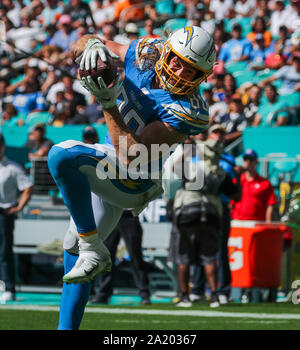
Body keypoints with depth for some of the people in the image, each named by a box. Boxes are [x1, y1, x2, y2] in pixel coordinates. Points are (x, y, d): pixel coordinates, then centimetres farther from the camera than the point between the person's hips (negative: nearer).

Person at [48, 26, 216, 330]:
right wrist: (93, 45, -22)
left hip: (130, 180, -8)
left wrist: (108, 104, -36)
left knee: (62, 156, -32)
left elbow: (133, 156, -31)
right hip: (106, 172, 8)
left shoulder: (186, 111, -26)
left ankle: (93, 250, -23)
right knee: (73, 251, 15)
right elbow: (83, 46, 3)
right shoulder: (145, 53, -7)